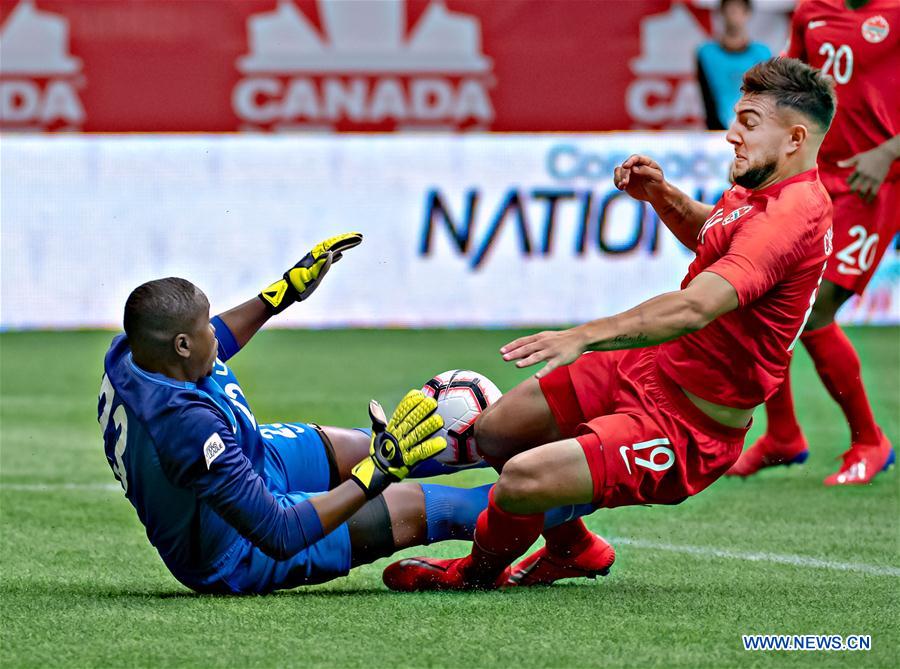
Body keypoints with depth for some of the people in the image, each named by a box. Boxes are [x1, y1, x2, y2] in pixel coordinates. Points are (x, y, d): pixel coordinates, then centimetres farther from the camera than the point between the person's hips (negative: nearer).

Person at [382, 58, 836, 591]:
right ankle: (574, 548, 37)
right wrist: (662, 195, 11)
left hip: (687, 429, -10)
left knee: (523, 480, -22)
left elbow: (695, 307, -39)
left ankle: (478, 573, 11)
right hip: (646, 368, 10)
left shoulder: (792, 216, -27)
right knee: (497, 431, 15)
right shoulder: (760, 189, 5)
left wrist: (582, 337, -42)